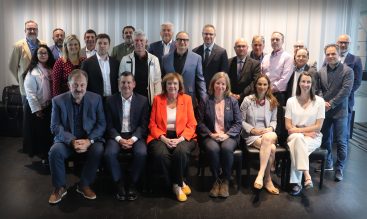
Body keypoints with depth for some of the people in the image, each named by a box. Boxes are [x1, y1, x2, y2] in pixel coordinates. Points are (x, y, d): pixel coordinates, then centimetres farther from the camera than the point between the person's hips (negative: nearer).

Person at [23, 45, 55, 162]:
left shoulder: (51, 69, 6)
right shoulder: (32, 71, -11)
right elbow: (30, 92, -14)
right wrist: (37, 109, -16)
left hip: (50, 106, 5)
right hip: (38, 107, -5)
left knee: (49, 131, 9)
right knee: (39, 132, 6)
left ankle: (49, 155, 23)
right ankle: (43, 156, 19)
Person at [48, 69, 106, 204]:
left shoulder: (96, 99, -1)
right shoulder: (58, 100, -2)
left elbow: (101, 124, -3)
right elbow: (55, 127, -6)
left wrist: (89, 140, -20)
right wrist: (72, 141, -22)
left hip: (90, 139, 0)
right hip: (66, 140, 0)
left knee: (98, 150, -30)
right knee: (55, 151, -29)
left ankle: (84, 185, -7)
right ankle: (59, 187, -5)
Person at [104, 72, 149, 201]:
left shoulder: (143, 100, 3)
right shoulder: (111, 101, 5)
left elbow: (143, 125, -1)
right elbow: (109, 125, 1)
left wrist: (132, 139, -16)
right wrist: (119, 139, -15)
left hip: (135, 136, 0)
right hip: (117, 136, 1)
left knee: (141, 153, -30)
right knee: (109, 153, -28)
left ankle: (132, 184, -7)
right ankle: (120, 184, -7)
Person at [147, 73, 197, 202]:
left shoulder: (186, 99, 7)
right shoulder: (157, 99, 8)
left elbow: (191, 124, 3)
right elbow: (152, 124, 4)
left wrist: (180, 139, -14)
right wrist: (164, 139, -13)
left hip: (182, 137, 0)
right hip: (161, 137, 0)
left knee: (181, 152, -33)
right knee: (161, 154, -32)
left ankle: (177, 184, -8)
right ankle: (179, 184, -10)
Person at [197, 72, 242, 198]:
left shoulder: (233, 101, 10)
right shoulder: (206, 101, 8)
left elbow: (238, 123, 5)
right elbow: (200, 122, 4)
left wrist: (227, 135, -11)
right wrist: (211, 134, -11)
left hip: (229, 136, 0)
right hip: (211, 136, 0)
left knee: (226, 148, -34)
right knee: (213, 149, -34)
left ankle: (225, 180, -13)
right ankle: (216, 180, -11)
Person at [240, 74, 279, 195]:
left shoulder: (272, 102, 11)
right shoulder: (247, 100, 0)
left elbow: (274, 120, 15)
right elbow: (242, 120, 1)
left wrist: (270, 128, -7)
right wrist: (253, 130, -12)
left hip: (268, 133, 3)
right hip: (252, 135, -3)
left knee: (269, 137, -36)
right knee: (271, 148, -33)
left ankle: (261, 174, -29)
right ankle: (267, 180, -20)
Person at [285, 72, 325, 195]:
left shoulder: (319, 101, 0)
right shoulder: (291, 101, 4)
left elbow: (318, 126, -4)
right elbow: (288, 126, 1)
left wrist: (298, 129, -11)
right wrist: (305, 133, -11)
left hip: (313, 137, -1)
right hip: (294, 136, 1)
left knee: (297, 144, -34)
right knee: (298, 138, -36)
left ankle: (296, 182, -29)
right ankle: (307, 175, -38)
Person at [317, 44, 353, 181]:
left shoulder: (347, 71, -4)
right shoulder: (321, 71, 9)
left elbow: (346, 91, -13)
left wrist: (331, 104, -15)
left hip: (339, 111, -4)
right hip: (324, 111, 4)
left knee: (341, 142, 1)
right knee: (325, 140, 12)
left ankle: (339, 169, 12)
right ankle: (327, 164, 29)